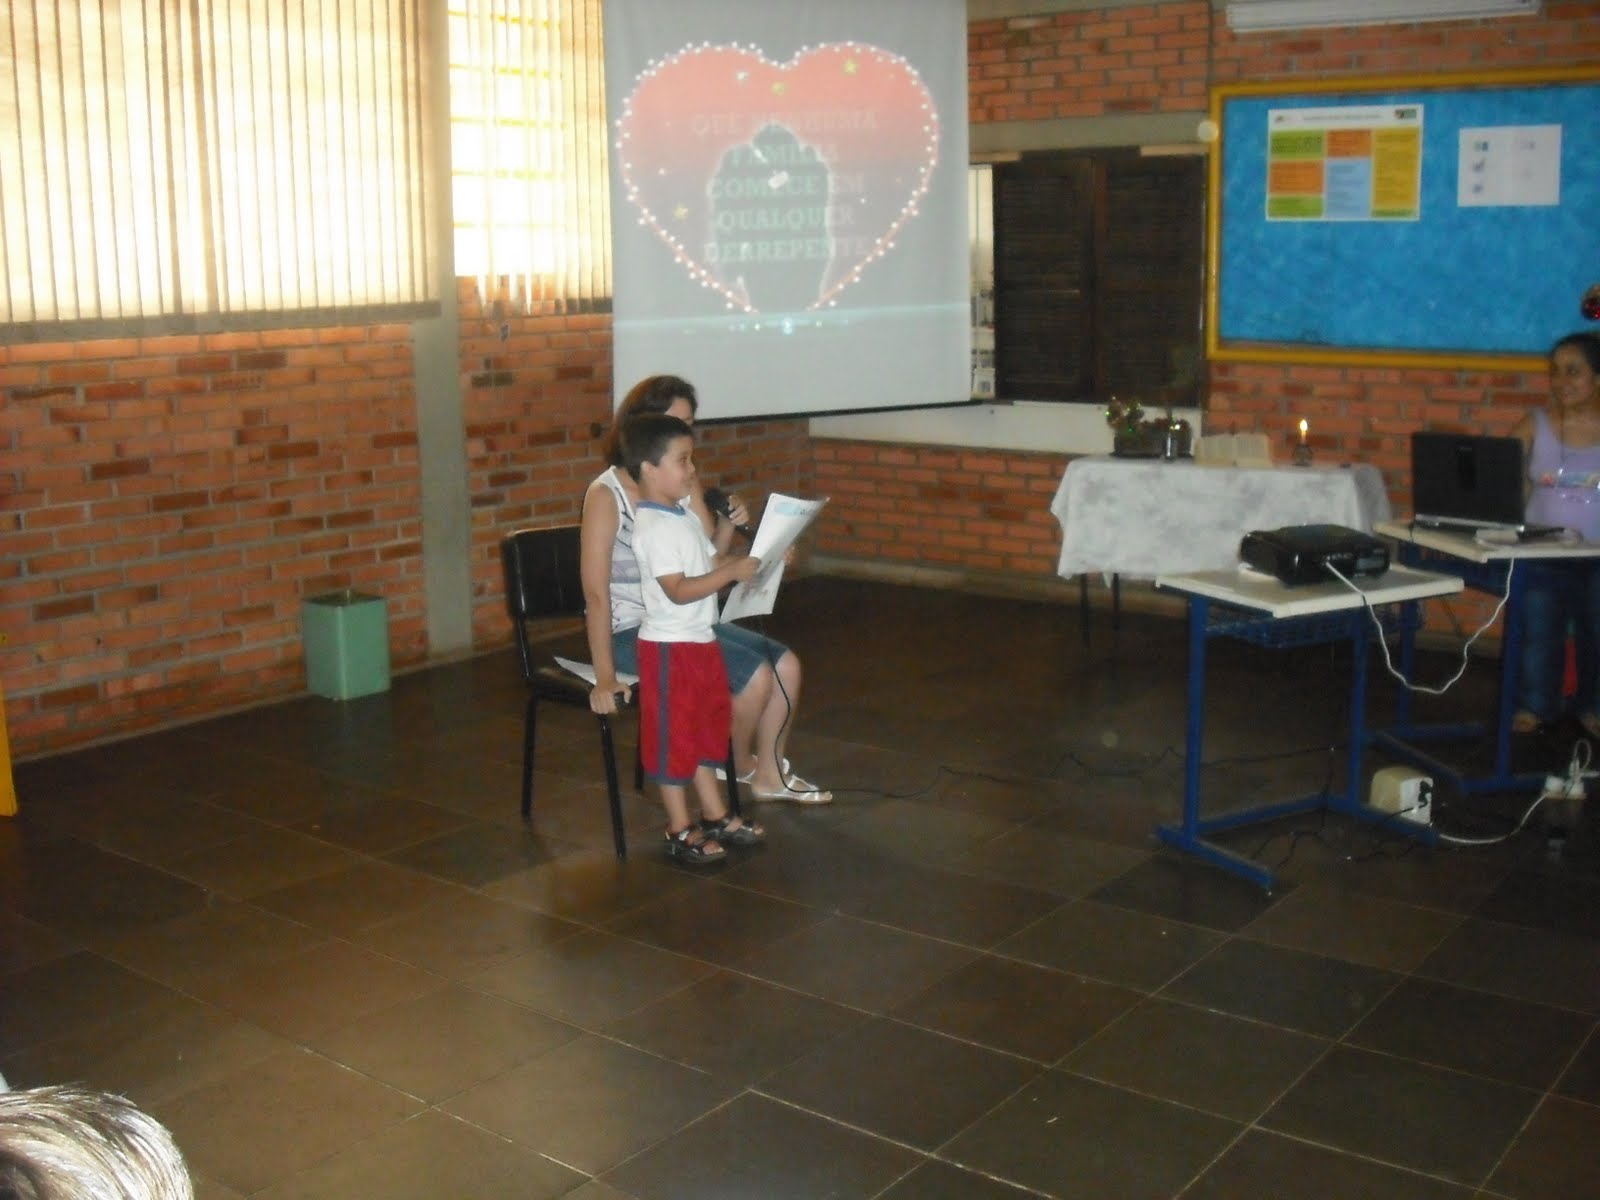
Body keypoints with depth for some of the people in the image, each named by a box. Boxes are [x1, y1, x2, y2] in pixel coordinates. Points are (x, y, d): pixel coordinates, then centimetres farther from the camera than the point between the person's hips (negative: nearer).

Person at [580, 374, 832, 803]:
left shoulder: (687, 486, 3)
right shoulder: (607, 494, -18)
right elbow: (595, 592, -22)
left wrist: (727, 526, -12)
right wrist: (605, 677, -26)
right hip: (631, 631, -8)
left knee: (785, 663, -1)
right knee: (755, 673, -17)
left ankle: (769, 775, 16)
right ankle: (739, 766, 11)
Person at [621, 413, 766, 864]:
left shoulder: (685, 516, 11)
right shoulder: (654, 527, -20)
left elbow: (712, 561, 17)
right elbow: (678, 590, -26)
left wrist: (753, 558, 2)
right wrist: (734, 572, -27)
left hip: (701, 640, 10)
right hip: (670, 646, -10)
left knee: (707, 729, 18)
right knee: (673, 738, 2)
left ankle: (715, 816, 31)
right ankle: (680, 831, 13)